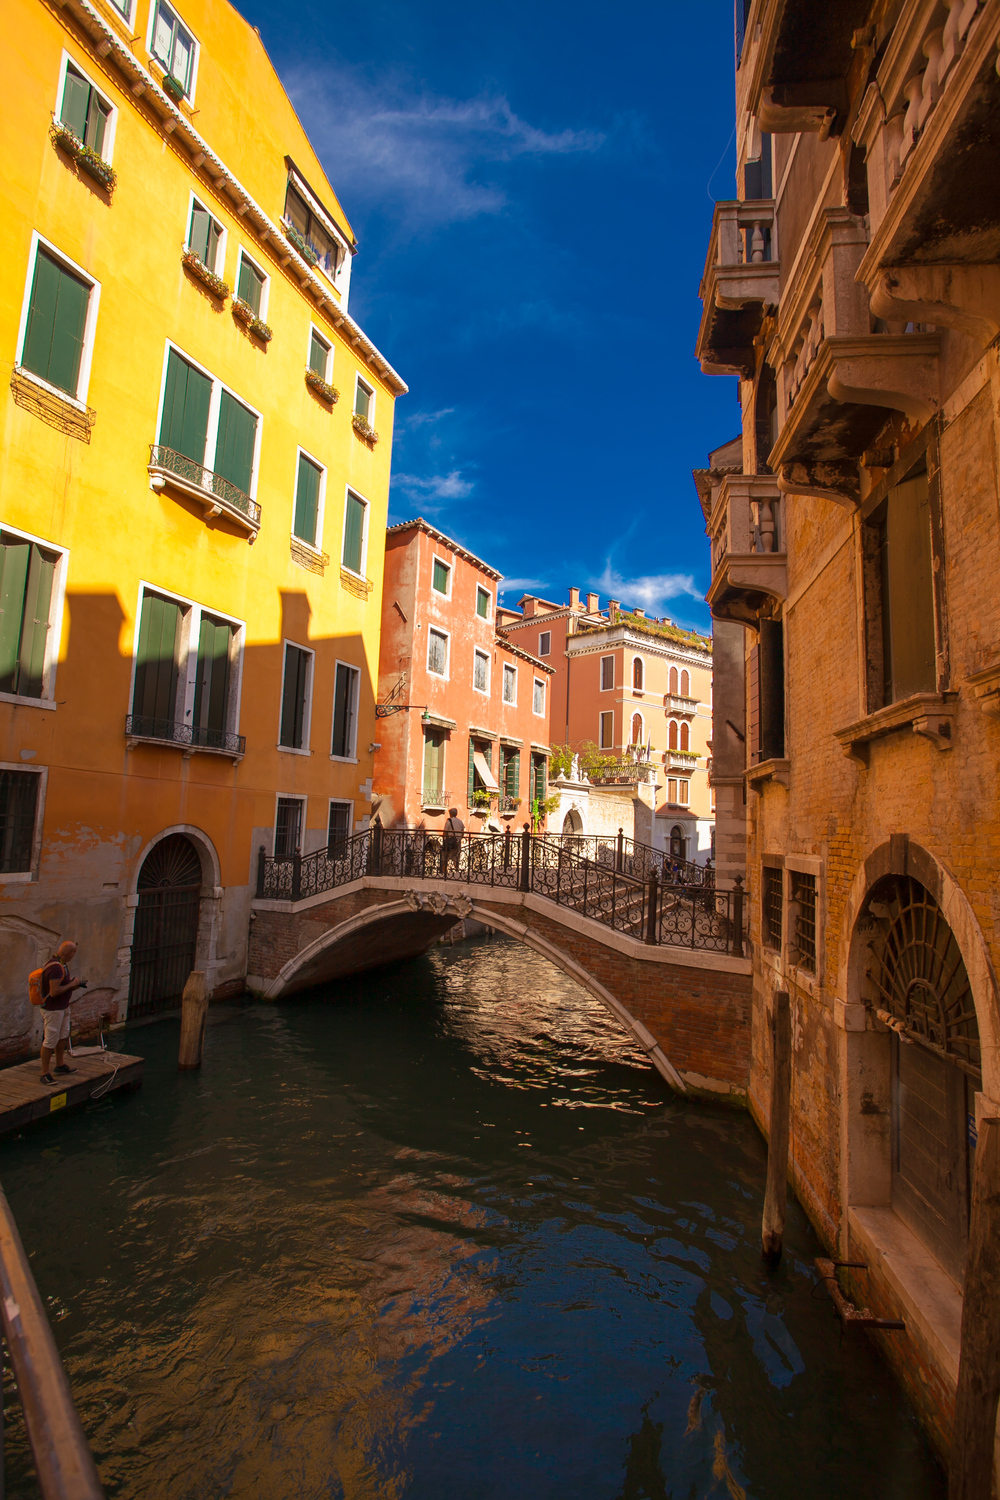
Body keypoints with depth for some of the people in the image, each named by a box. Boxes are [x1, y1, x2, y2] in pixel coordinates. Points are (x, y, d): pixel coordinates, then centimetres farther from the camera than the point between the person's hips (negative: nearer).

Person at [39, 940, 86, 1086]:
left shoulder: (61, 964, 6)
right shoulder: (56, 967, -27)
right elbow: (54, 992, -30)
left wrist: (75, 984, 5)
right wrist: (72, 984, -19)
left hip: (63, 1007, 10)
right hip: (53, 1009, -10)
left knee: (63, 1036, 21)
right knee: (50, 1041, -1)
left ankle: (60, 1065, 36)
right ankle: (45, 1074, 9)